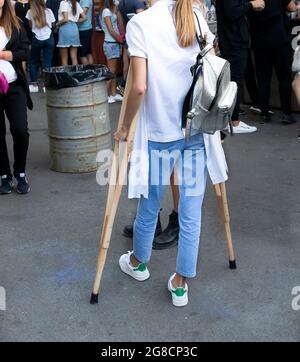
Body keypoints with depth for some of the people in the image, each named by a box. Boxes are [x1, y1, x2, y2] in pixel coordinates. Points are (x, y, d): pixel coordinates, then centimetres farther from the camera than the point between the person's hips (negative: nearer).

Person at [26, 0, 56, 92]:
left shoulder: (30, 12, -3)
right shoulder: (49, 11, 2)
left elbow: (30, 26, 4)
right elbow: (52, 25, 8)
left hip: (37, 39, -1)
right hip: (49, 38, 1)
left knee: (33, 61, 12)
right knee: (47, 62, 3)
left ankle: (34, 84, 8)